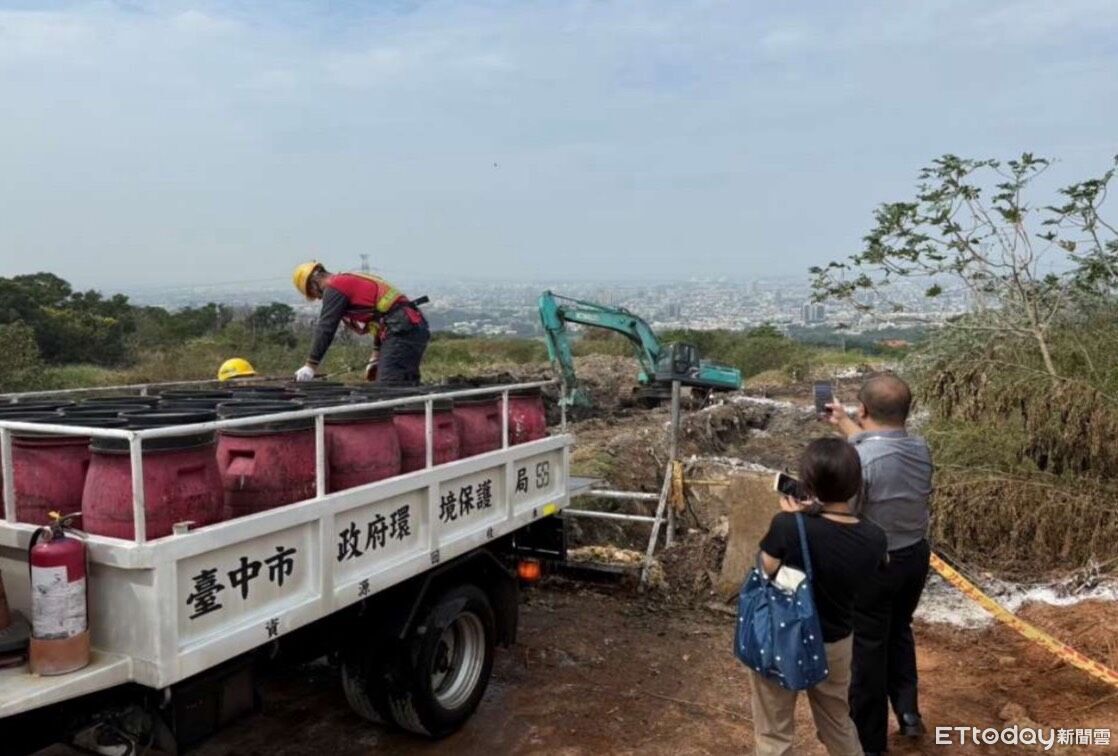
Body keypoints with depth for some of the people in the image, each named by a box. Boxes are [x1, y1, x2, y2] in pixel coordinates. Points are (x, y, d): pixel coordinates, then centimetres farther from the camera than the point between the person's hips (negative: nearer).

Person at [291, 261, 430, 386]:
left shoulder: (334, 287, 0)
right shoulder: (353, 281, 29)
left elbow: (326, 328, -4)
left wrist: (311, 365, 0)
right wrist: (376, 355, 27)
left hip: (402, 331, -10)